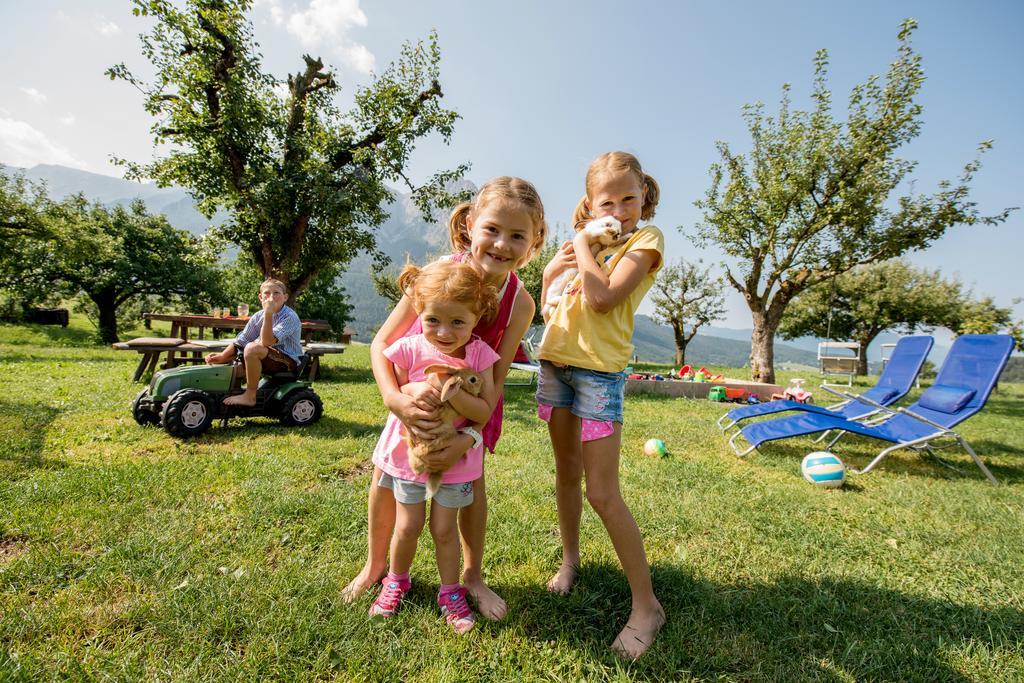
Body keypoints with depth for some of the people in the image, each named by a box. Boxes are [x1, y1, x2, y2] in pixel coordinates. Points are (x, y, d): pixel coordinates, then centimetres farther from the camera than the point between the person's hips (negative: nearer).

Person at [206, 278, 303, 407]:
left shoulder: (290, 317, -19)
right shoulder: (258, 316, 4)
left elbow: (266, 342, -30)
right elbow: (240, 341, 4)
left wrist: (268, 314, -34)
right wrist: (222, 356, -10)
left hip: (288, 361, -8)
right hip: (268, 359, 8)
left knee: (252, 348, -30)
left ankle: (250, 397, -20)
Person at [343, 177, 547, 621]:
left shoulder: (520, 302, -27)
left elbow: (495, 379, -20)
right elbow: (381, 342, -26)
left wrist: (469, 437, -31)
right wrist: (394, 399, -41)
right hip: (417, 393, 0)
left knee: (471, 479, 3)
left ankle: (472, 576, 27)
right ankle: (374, 566, 30)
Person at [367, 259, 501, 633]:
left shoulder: (479, 354, -14)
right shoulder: (409, 350, -16)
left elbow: (484, 412, -16)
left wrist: (456, 394, -32)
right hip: (409, 451, 0)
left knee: (444, 529, 10)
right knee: (407, 526, 12)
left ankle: (451, 592, 35)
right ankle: (396, 581, 42)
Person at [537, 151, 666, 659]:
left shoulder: (646, 238, -4)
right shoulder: (588, 241, 16)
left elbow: (602, 297, -20)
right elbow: (548, 308, 17)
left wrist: (582, 244, -8)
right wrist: (551, 270, 0)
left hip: (599, 370, -6)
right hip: (555, 361, 6)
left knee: (602, 493, -7)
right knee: (566, 473, 16)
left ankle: (646, 605, 9)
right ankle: (570, 559, 37)